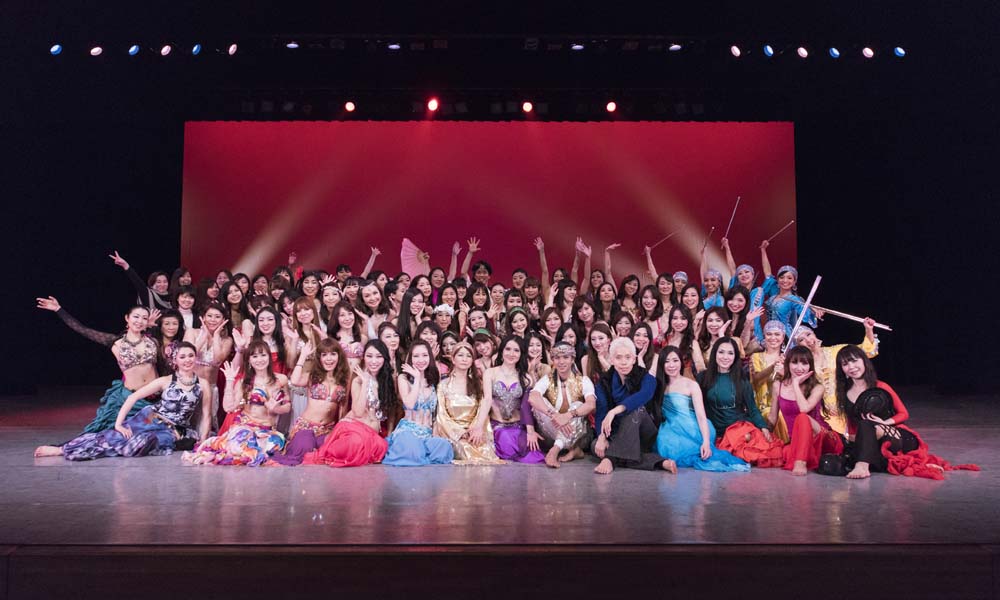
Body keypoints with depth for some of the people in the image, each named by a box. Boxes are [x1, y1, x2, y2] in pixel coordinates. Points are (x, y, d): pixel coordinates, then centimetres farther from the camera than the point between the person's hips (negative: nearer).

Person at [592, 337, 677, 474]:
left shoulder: (646, 378, -8)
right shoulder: (604, 382, 1)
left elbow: (644, 395, -32)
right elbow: (600, 412, -13)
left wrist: (614, 411, -47)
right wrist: (602, 435, -34)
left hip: (644, 437, -2)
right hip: (617, 435, 3)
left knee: (636, 409, -32)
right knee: (596, 446, -30)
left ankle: (611, 459, -41)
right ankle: (658, 462, -38)